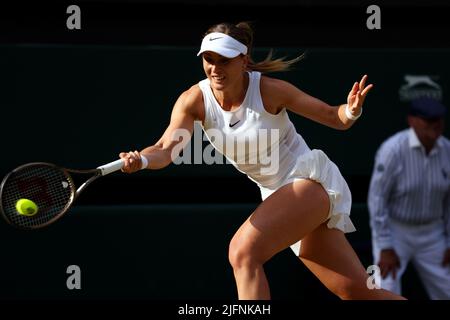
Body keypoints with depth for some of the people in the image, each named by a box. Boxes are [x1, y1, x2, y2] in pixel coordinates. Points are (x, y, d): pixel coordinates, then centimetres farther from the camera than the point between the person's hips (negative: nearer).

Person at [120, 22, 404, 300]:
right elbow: (166, 149, -23)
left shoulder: (269, 90, -18)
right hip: (278, 194, 5)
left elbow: (336, 119, -9)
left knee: (243, 252, -26)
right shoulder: (194, 101, -9)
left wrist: (352, 110, -31)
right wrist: (141, 159, -44)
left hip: (311, 179, -5)